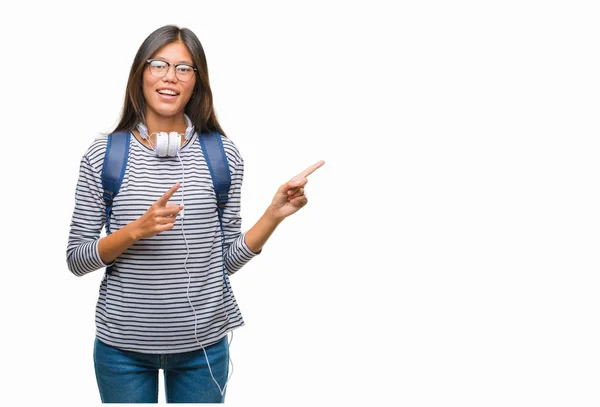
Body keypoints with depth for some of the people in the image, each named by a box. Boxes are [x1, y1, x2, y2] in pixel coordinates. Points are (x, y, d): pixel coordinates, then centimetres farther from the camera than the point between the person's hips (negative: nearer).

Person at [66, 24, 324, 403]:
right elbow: (76, 259, -4)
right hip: (123, 345, 0)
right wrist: (136, 230, -20)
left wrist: (275, 214, -12)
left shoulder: (222, 154, -2)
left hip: (203, 344, 1)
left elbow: (229, 258, 2)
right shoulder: (105, 153, -5)